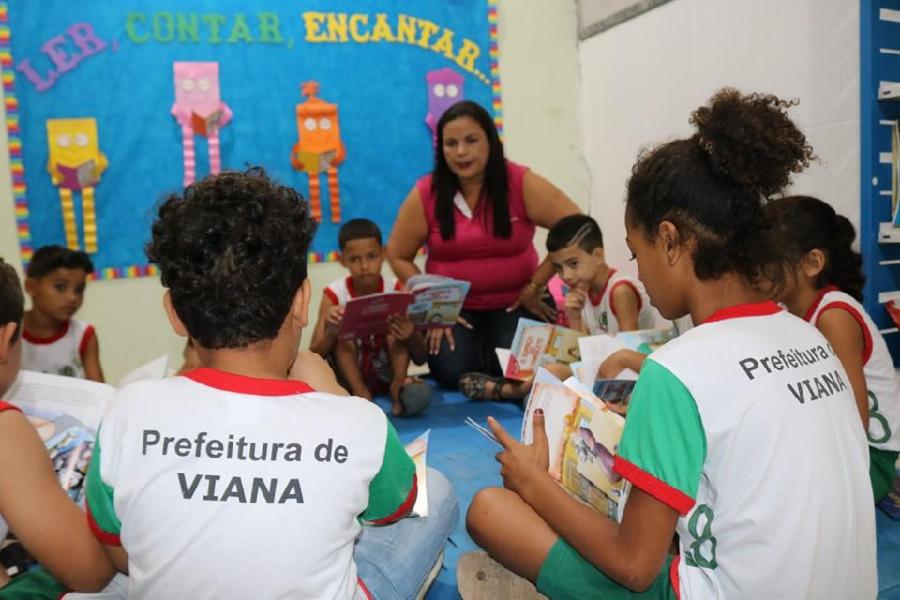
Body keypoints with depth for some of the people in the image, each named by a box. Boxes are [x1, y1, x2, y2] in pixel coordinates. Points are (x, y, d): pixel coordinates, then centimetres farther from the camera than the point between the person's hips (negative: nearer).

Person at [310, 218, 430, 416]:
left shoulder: (396, 291, -9)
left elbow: (421, 359, -9)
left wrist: (411, 336, -33)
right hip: (347, 377, 0)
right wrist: (330, 333, -36)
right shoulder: (334, 294, -10)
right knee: (342, 328, -25)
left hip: (386, 374, 1)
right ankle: (360, 393, -29)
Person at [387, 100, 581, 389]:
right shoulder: (425, 194, -7)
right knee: (453, 372, -20)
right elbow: (398, 256, 2)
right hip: (453, 307, 1)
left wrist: (536, 286, -11)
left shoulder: (522, 183, -11)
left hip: (515, 304, -1)